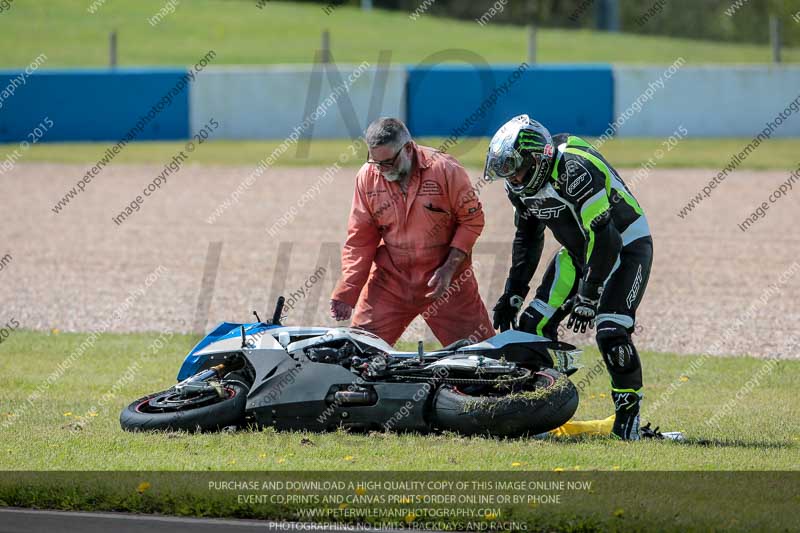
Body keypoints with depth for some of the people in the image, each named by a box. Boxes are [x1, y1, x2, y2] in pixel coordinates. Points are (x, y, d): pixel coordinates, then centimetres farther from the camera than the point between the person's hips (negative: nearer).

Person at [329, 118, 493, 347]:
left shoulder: (445, 169, -13)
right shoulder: (368, 177, -4)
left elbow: (472, 219, -5)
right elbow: (359, 240, 1)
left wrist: (449, 269, -13)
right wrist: (346, 293, -6)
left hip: (445, 281, -2)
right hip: (390, 280, 2)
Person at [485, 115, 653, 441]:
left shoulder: (574, 171, -32)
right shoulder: (520, 184, -4)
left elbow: (603, 239, -31)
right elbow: (527, 238, 12)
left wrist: (588, 298, -27)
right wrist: (513, 294, 8)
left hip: (625, 246, -8)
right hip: (578, 252, 8)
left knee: (611, 333, -24)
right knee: (534, 324, -3)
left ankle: (628, 411, -6)